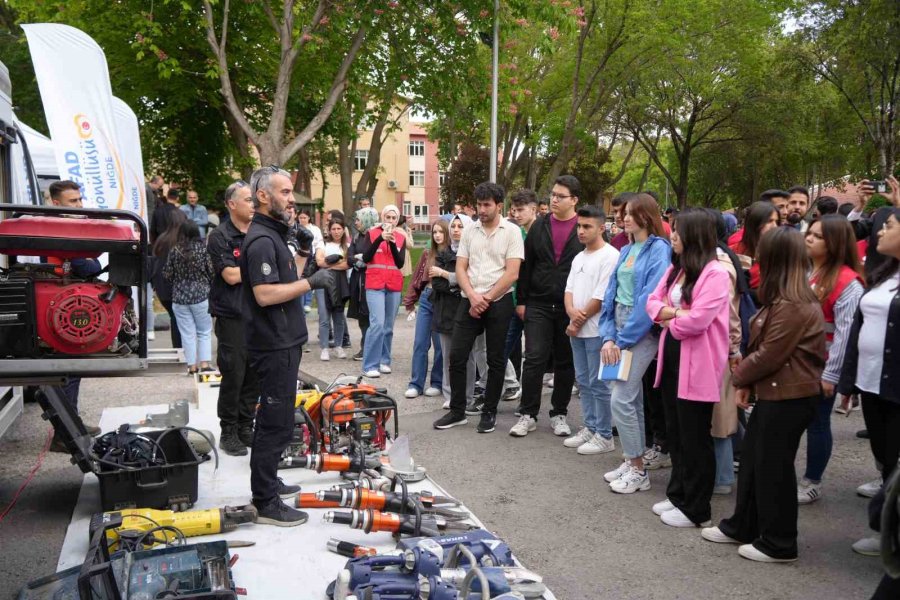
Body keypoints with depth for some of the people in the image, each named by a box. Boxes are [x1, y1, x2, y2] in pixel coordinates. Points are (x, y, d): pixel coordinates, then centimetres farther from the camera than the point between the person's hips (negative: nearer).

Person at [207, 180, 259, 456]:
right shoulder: (219, 236, -6)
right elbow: (231, 275, -14)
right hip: (232, 317, -5)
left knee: (254, 376, 8)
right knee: (233, 376, -1)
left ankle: (245, 427, 20)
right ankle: (228, 432, 12)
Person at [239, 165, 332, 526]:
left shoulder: (273, 235, 15)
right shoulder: (261, 240, -18)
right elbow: (265, 294, -27)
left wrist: (302, 255, 9)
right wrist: (310, 283, -19)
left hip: (282, 342, 11)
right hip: (274, 345, -11)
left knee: (274, 420, 19)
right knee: (276, 424, -5)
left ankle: (268, 483, 32)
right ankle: (266, 503, 3)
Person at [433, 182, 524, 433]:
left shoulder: (511, 232, -4)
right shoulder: (469, 231, 7)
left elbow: (512, 274, -10)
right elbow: (460, 268, 5)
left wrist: (486, 298, -10)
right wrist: (473, 296, -10)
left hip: (498, 302, -3)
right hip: (470, 301, 3)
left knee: (495, 360, 5)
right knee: (457, 355, 1)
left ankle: (489, 412, 17)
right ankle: (457, 411, 13)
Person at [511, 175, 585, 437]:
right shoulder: (539, 226, 7)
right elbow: (526, 265, 8)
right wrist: (521, 300, 5)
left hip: (571, 307, -1)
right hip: (538, 305, 2)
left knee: (565, 362, 9)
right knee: (534, 359, -1)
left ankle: (559, 414, 21)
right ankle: (528, 414, 8)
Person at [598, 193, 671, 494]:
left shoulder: (659, 250, -11)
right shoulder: (626, 250, 12)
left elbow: (650, 299, -18)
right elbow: (612, 293, 9)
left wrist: (622, 341, -16)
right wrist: (608, 336, -3)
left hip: (642, 331, -7)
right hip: (620, 327, 7)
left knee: (621, 399, -10)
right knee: (632, 400, 13)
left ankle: (638, 470, 3)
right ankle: (631, 462, 22)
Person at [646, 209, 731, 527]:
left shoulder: (715, 273, -17)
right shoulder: (675, 269, 11)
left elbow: (697, 320, -24)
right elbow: (653, 302, 9)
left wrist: (671, 321, -5)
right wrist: (673, 313, -11)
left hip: (697, 363, -9)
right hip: (671, 357, 9)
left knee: (694, 437, 2)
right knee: (674, 432, 18)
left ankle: (696, 509, 15)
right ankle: (677, 494, 32)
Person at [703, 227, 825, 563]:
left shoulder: (791, 305, -22)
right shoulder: (784, 299, 13)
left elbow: (768, 356, -20)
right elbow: (763, 347, 15)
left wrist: (740, 376, -3)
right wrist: (748, 383, 8)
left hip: (788, 397, -10)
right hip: (773, 392, 10)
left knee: (773, 467, 1)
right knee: (752, 459, 17)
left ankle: (778, 545, 16)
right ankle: (742, 527, 31)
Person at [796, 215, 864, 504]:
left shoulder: (847, 282, -14)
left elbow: (845, 331, -16)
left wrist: (831, 374, -17)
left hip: (821, 366, -6)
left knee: (817, 423, 7)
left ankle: (811, 483, 22)